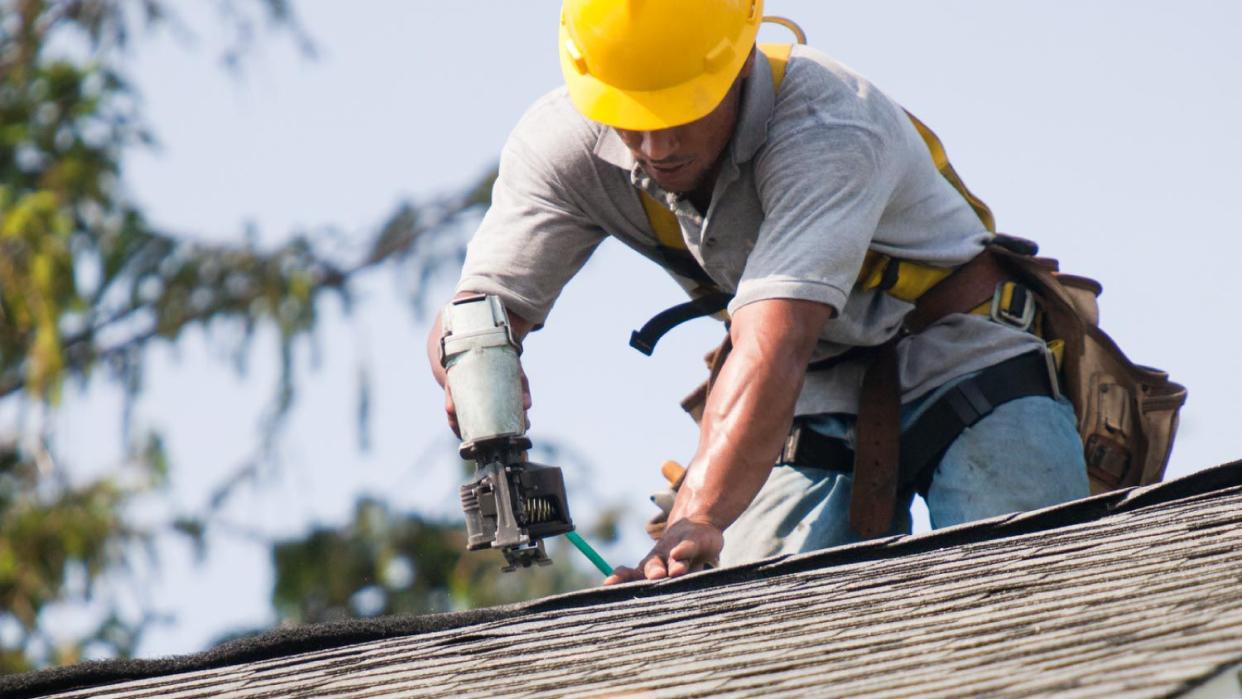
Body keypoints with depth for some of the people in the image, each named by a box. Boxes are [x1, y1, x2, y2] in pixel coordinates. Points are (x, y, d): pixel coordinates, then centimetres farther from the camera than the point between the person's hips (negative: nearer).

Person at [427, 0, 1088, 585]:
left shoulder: (826, 126, -31)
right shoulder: (561, 144, -12)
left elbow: (773, 344, -42)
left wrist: (696, 522, -54)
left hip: (970, 376, -5)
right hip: (822, 411, 5)